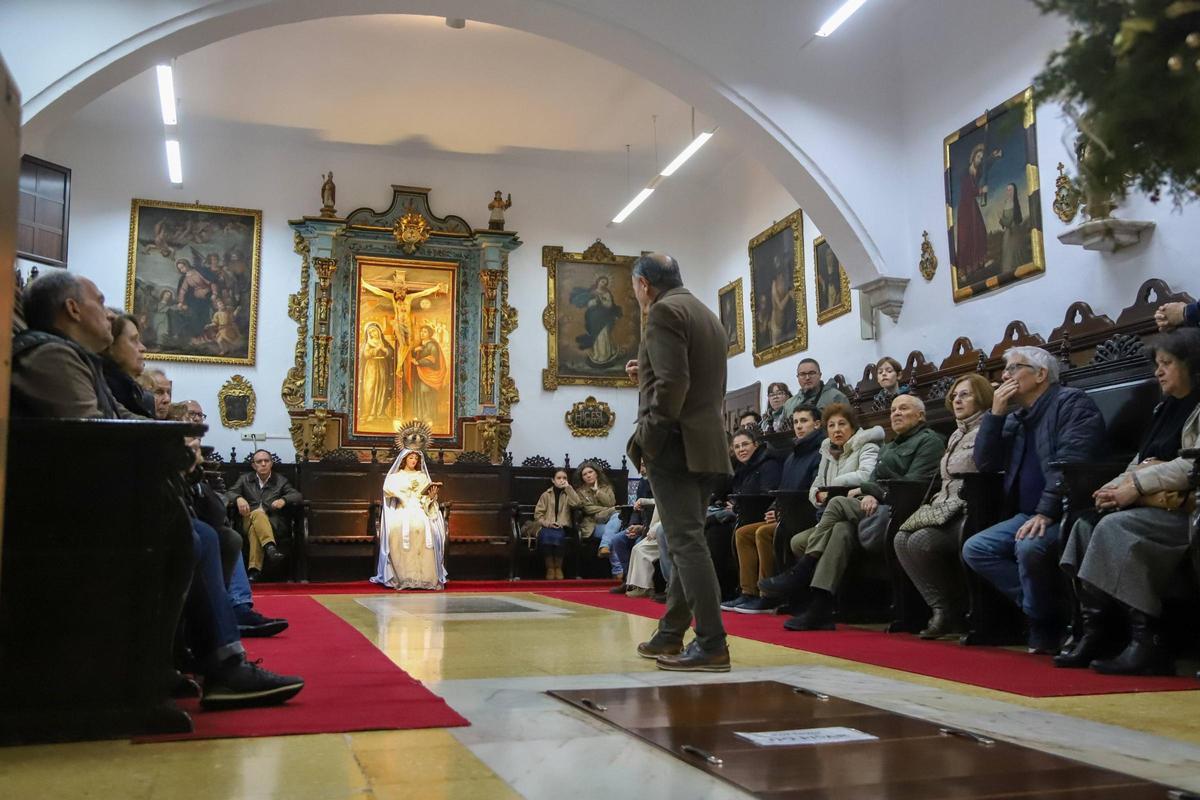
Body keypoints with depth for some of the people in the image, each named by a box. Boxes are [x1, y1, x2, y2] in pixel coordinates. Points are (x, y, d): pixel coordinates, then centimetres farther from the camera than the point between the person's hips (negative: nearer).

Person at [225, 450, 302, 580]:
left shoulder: (280, 480, 21)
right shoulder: (245, 479, 24)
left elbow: (297, 496, 7)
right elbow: (229, 493, 10)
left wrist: (283, 500, -16)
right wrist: (239, 498, -15)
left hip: (274, 524, 0)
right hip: (249, 520, 0)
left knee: (255, 529, -36)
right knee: (258, 513, -37)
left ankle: (254, 570, -48)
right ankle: (270, 548, -59)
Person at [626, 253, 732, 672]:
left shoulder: (664, 312, -9)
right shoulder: (708, 316, 20)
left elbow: (672, 383, -20)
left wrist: (649, 436, -13)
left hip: (675, 445, -9)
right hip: (705, 444, 9)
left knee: (686, 543, -9)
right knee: (685, 542, 13)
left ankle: (712, 644, -10)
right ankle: (670, 635, 21)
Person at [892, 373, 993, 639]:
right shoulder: (956, 436, 24)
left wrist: (946, 507, -16)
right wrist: (935, 505, 11)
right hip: (946, 510, 8)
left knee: (922, 541, -27)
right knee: (901, 539, -15)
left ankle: (955, 611, -10)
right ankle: (941, 608, -9)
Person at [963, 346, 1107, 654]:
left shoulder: (1071, 403, -7)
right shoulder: (1016, 417, 17)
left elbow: (1069, 465, -19)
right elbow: (984, 464, 11)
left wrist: (1046, 513, -27)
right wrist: (995, 413, 3)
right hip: (1030, 514, 8)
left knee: (1030, 548, -34)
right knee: (975, 549, -8)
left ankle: (1045, 627, -9)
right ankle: (1041, 607, -5)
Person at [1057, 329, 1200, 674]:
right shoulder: (1166, 409, 24)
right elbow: (1140, 463, 19)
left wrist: (1137, 486, -18)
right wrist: (1118, 485, -2)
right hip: (1150, 504, 8)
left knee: (1115, 527, -30)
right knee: (1086, 524, -15)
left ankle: (1147, 644, -27)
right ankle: (1093, 635, -20)